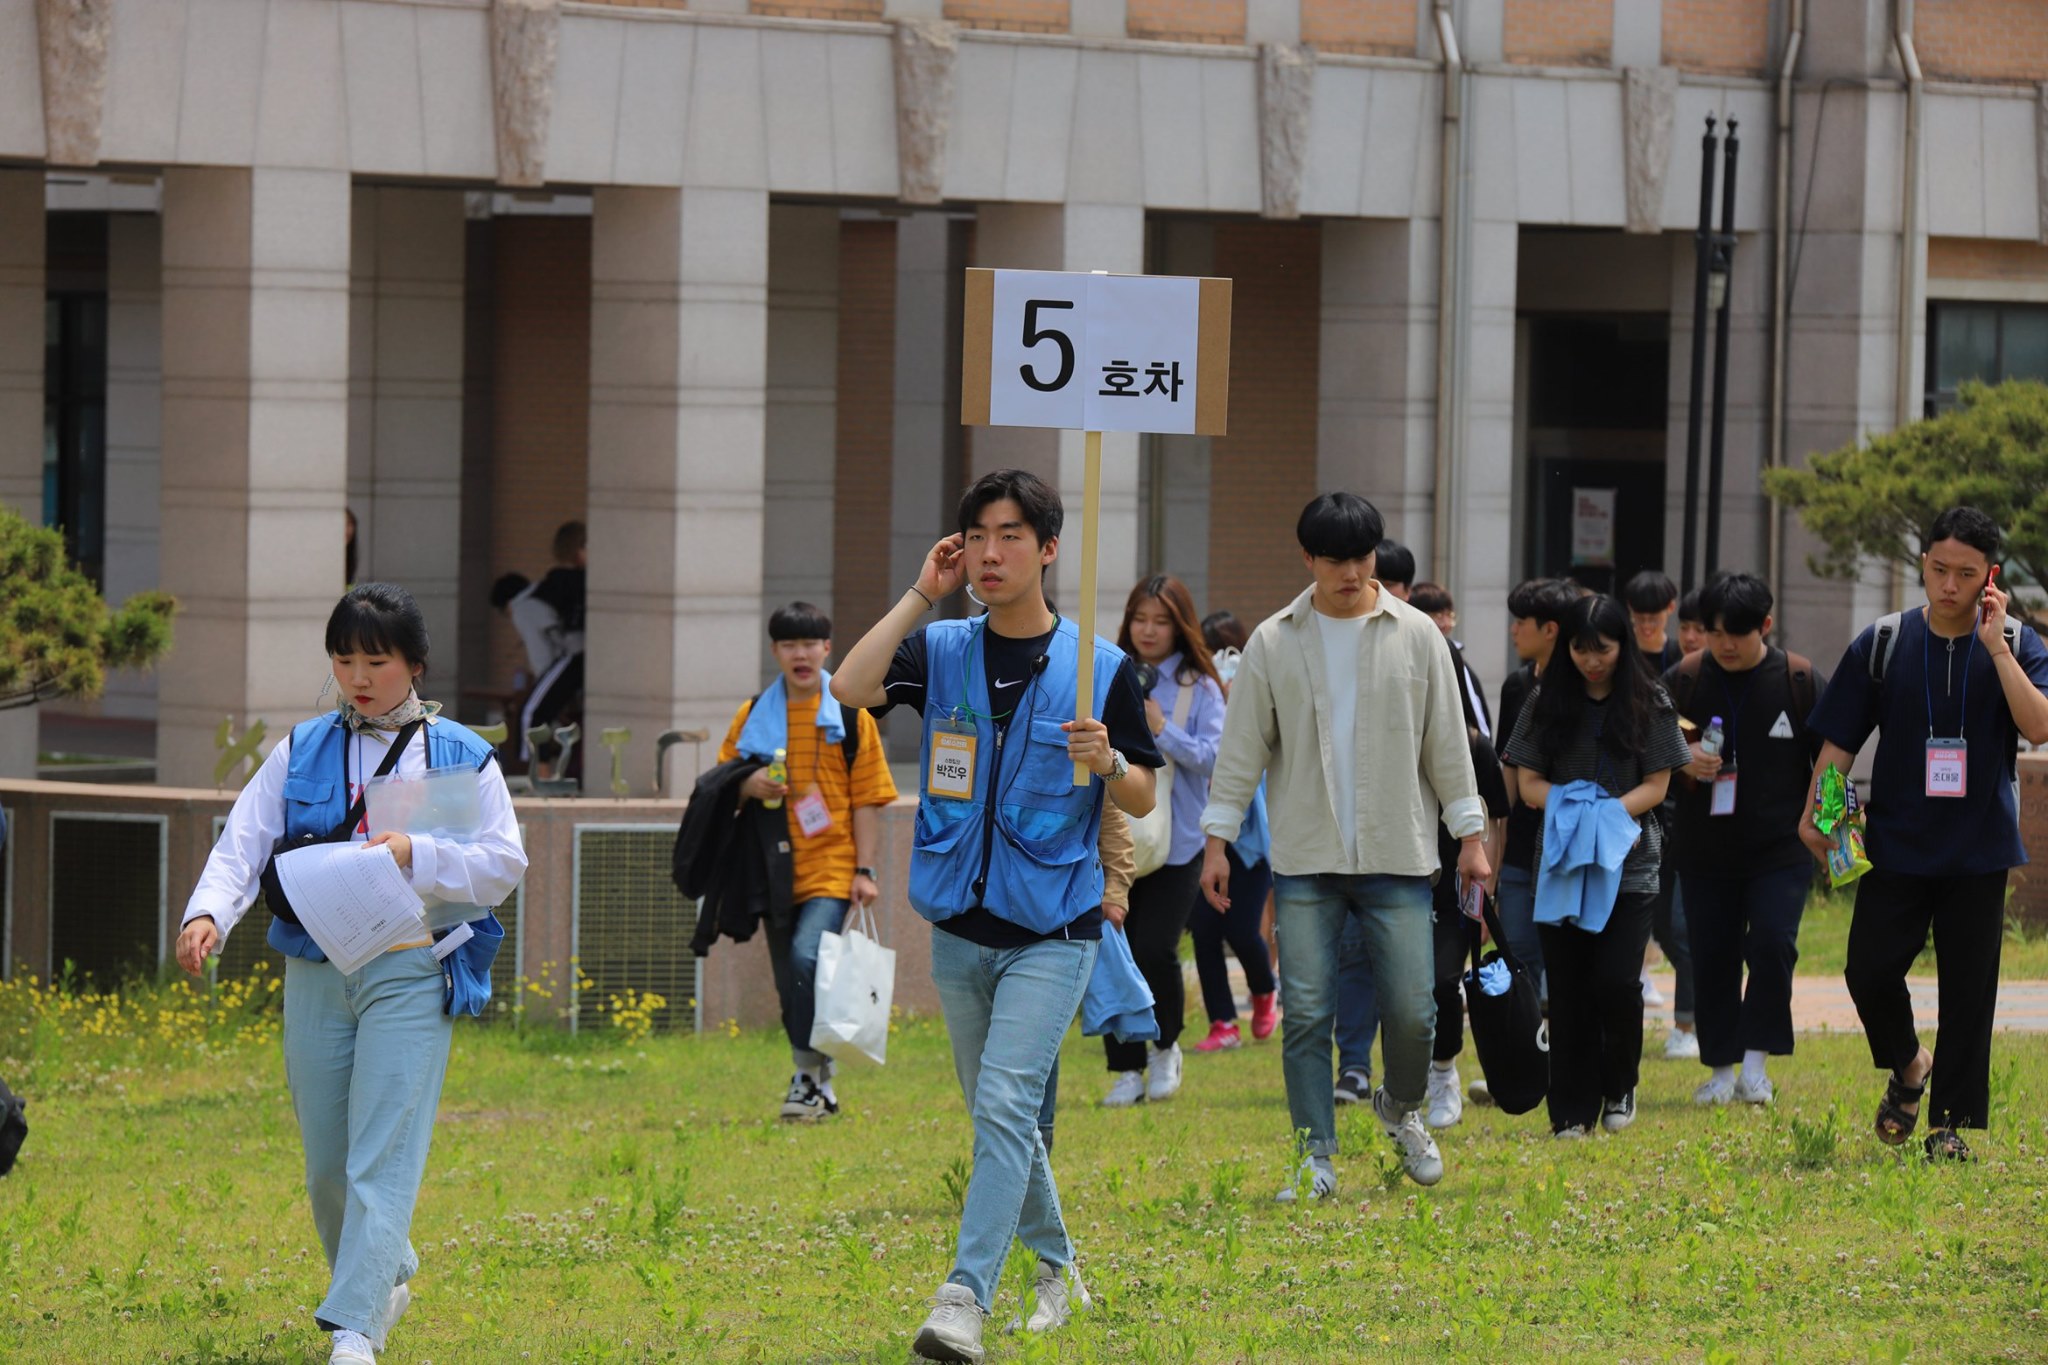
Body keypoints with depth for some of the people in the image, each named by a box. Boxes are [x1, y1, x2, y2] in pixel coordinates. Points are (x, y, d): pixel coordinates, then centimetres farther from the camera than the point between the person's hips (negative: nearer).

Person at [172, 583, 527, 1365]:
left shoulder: (461, 757, 5)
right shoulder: (301, 752, 10)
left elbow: (505, 862, 0)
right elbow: (244, 843, 2)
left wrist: (415, 856, -16)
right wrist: (208, 914, -16)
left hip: (410, 972, -3)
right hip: (315, 970, 3)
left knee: (384, 1156, -13)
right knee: (325, 1160, 9)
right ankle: (386, 1272, 36)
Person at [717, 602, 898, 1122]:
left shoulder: (850, 717, 2)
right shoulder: (753, 716, 9)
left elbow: (867, 799, 3)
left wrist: (864, 869, -4)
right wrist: (748, 786, -10)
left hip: (832, 868, -4)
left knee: (808, 957, -23)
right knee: (790, 982, 7)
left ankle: (811, 1074, -15)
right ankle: (817, 1082, 19)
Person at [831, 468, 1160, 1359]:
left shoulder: (1101, 667, -2)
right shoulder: (941, 651, 4)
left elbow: (1143, 801, 2)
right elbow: (849, 688, -14)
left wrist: (1107, 762, -20)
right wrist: (922, 595, -12)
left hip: (1052, 932, -4)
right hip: (959, 929, 4)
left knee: (1006, 1107, -17)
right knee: (1000, 1118, 14)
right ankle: (1055, 1269, 32)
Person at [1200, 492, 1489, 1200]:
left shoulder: (1416, 636, 4)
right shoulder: (1274, 643, 3)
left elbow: (1448, 740, 7)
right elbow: (1242, 745, 6)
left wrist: (1470, 834, 5)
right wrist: (1217, 840, 1)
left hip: (1397, 855, 0)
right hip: (1305, 859, 0)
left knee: (1412, 1008, -2)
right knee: (1307, 1012, -4)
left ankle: (1402, 1108, 28)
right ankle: (1315, 1160, 2)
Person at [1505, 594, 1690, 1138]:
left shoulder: (1649, 704, 2)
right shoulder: (1547, 701, 5)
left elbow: (1656, 785, 1)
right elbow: (1528, 782, 4)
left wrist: (1608, 812, -16)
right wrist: (1570, 808, -15)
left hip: (1627, 863, -2)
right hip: (1562, 862, 2)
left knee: (1616, 981, -12)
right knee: (1568, 988, 1)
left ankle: (1619, 1089, 12)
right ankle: (1573, 1109, 8)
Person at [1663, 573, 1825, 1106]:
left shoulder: (1801, 681, -2)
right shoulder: (1683, 680, 1)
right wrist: (1681, 762, -13)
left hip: (1781, 851, -2)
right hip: (1705, 854, 2)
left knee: (1772, 945, -17)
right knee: (1711, 958, 4)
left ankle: (1756, 1062, -7)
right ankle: (1721, 1069, 14)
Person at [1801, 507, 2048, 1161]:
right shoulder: (1884, 643, 1)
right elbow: (1839, 737, 4)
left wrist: (1994, 646, -21)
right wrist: (1815, 812, -4)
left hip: (1978, 855, -1)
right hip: (1896, 847, 1)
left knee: (1968, 987, 0)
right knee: (1869, 970, -6)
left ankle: (1951, 1123, 10)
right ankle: (1908, 1065, 23)